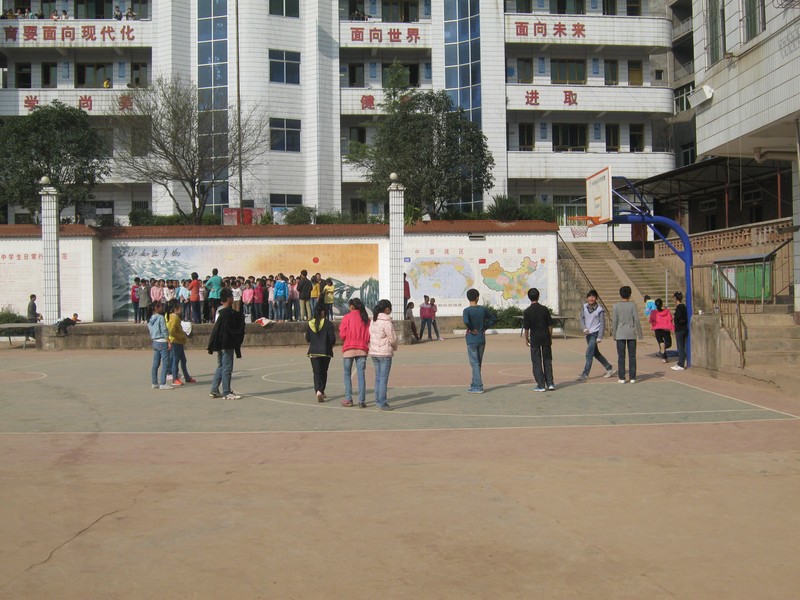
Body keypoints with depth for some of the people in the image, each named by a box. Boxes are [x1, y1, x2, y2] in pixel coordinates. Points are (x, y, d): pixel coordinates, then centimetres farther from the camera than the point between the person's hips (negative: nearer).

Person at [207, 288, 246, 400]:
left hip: (219, 344, 9)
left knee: (221, 366, 17)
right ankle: (226, 393, 2)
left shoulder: (219, 310, 10)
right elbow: (228, 330, -18)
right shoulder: (228, 312, -17)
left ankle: (214, 390, 20)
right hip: (226, 344, -9)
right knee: (227, 367, -3)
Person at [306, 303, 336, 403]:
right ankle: (321, 391, 20)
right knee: (323, 372, 14)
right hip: (325, 351, -2)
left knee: (317, 372, 2)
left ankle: (318, 391, -18)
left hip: (313, 352, 2)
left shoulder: (310, 324, 0)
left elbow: (307, 339, 5)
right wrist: (331, 345, 8)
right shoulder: (327, 323, -10)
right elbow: (332, 338, -13)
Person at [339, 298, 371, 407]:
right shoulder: (366, 319, 4)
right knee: (361, 375, 3)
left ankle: (348, 399, 6)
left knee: (347, 374, 9)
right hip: (362, 349, 2)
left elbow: (342, 334, -8)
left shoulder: (347, 317, -5)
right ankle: (362, 401, -1)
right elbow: (369, 335, 1)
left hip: (349, 349, -2)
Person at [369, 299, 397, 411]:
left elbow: (370, 335, 8)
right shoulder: (387, 322, -15)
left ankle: (378, 401, 19)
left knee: (378, 377, 14)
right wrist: (395, 347, 6)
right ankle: (382, 403, -1)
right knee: (384, 378, -3)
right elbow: (392, 339, -13)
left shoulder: (373, 321, 8)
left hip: (374, 352, 7)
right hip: (385, 353, -7)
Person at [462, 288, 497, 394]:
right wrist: (485, 328, 10)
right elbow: (493, 319, 11)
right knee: (478, 363, 14)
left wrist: (471, 329, -14)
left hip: (472, 340, -5)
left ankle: (478, 387, -5)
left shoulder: (467, 310, -12)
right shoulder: (483, 309, 3)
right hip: (482, 339, 5)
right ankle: (474, 385, 23)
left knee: (475, 364, -2)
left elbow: (466, 321, -30)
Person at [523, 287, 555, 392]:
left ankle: (541, 385, 4)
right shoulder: (545, 309, -3)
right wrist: (550, 337, 12)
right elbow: (550, 325, 1)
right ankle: (550, 383, 13)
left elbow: (526, 327, -8)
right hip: (545, 337, 2)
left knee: (537, 362, 4)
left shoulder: (527, 311, -9)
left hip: (534, 339, -2)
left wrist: (526, 339, 7)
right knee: (547, 361, 13)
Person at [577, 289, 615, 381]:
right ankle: (609, 368, 31)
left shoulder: (600, 309, -12)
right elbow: (582, 318, 8)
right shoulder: (584, 307, 1)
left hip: (595, 333, -6)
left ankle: (585, 374, -4)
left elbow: (602, 323, -10)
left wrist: (599, 337, -15)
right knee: (595, 353, 16)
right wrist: (584, 328, -10)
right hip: (588, 333, 6)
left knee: (589, 354, -10)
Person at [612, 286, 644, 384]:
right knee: (632, 356, 5)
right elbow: (636, 320, -5)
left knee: (621, 356, 3)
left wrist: (614, 334, 7)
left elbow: (614, 321, -2)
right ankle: (632, 377, 4)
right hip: (631, 334, 0)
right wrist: (639, 333, 3)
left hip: (620, 334, 0)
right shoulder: (632, 305, -3)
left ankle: (622, 378, 2)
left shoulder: (616, 306, -2)